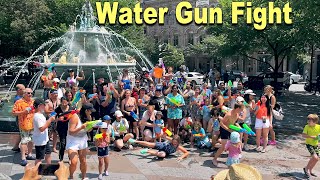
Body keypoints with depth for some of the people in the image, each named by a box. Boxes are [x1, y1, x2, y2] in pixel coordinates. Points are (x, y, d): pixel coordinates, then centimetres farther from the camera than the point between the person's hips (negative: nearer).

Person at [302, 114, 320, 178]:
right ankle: (306, 168, 0)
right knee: (315, 157, -19)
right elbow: (303, 135, -21)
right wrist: (311, 137, -30)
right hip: (309, 144, -5)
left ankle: (310, 170, 29)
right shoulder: (307, 127, -15)